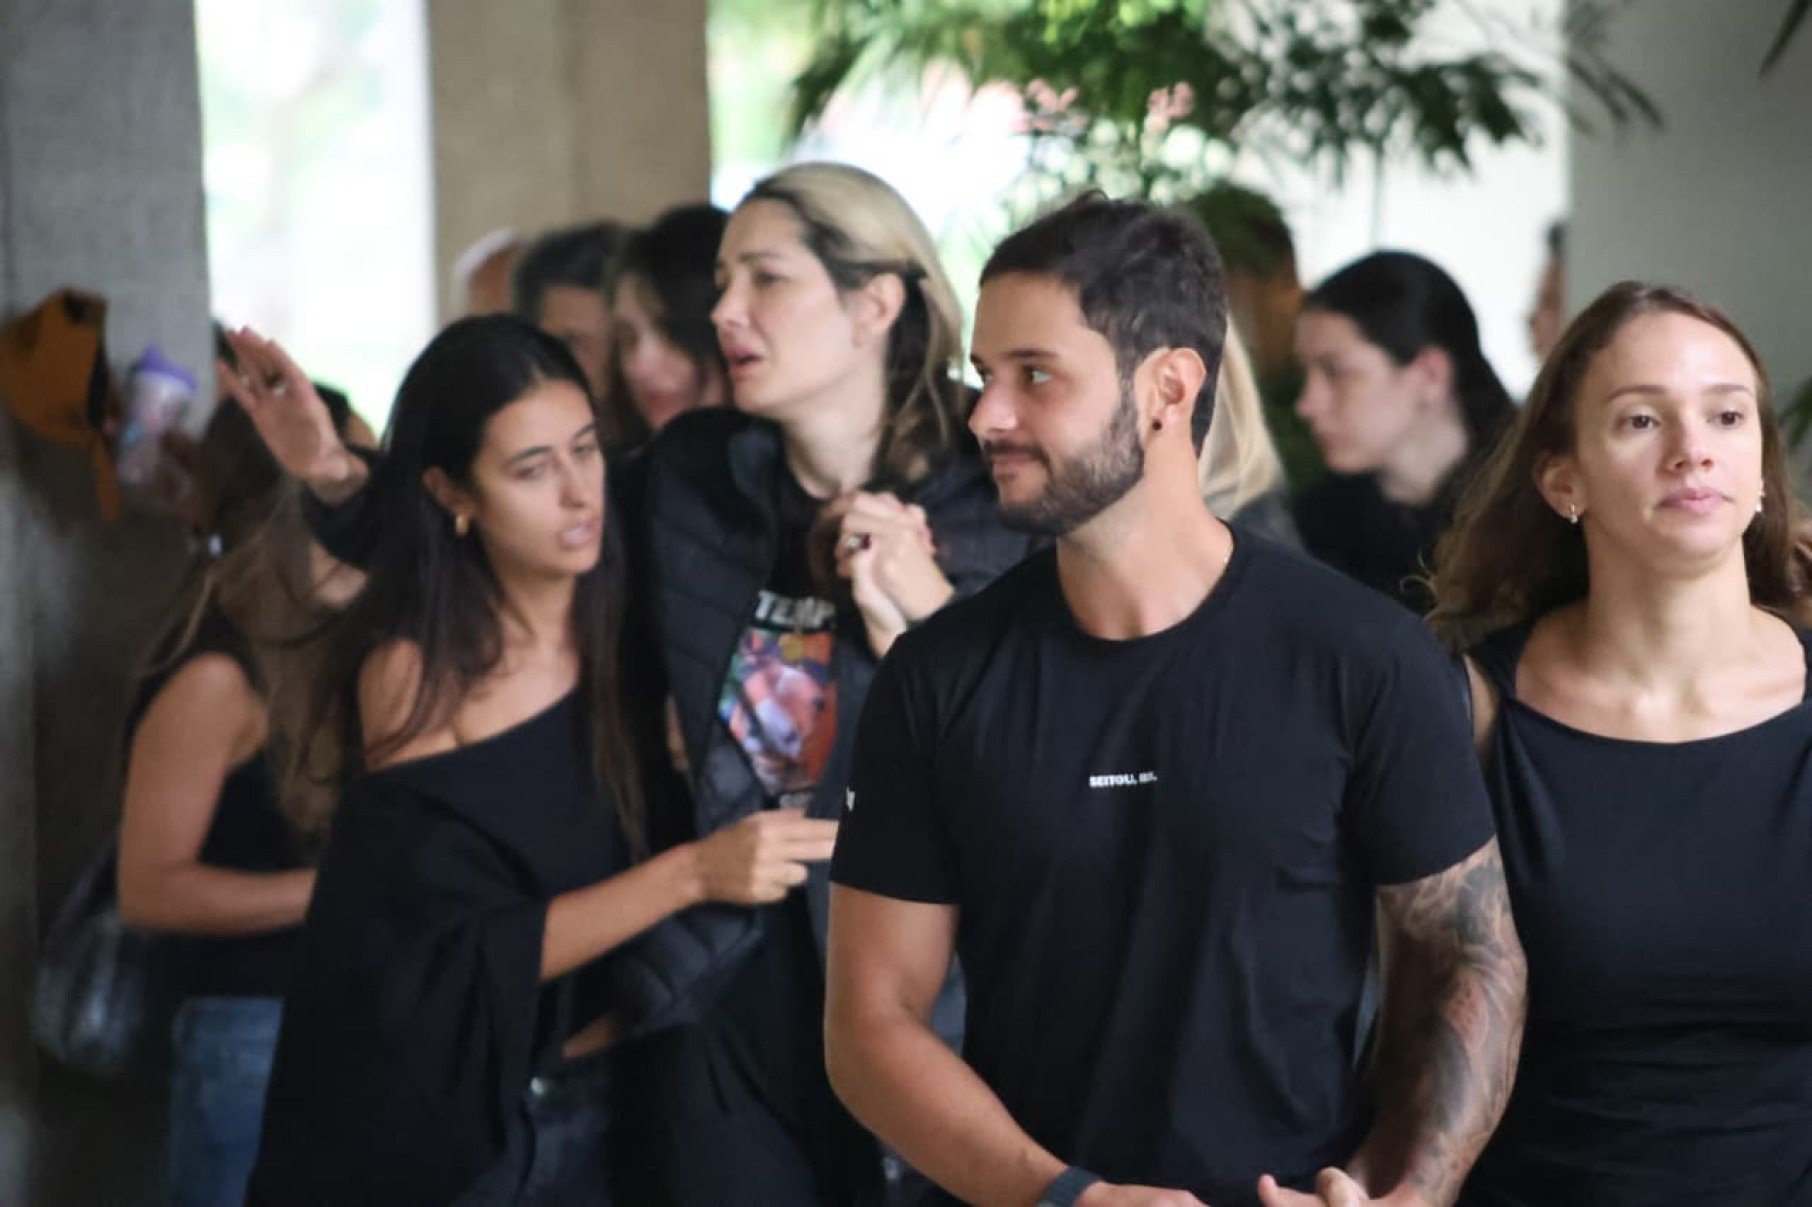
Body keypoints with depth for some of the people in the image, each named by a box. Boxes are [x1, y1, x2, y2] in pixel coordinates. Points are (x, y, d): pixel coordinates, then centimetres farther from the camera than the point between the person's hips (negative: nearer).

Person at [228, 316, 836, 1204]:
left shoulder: (635, 625, -4)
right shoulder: (413, 674, -13)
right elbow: (473, 956, -17)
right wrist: (693, 874, -26)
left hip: (622, 1101, 3)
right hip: (460, 1124, -3)